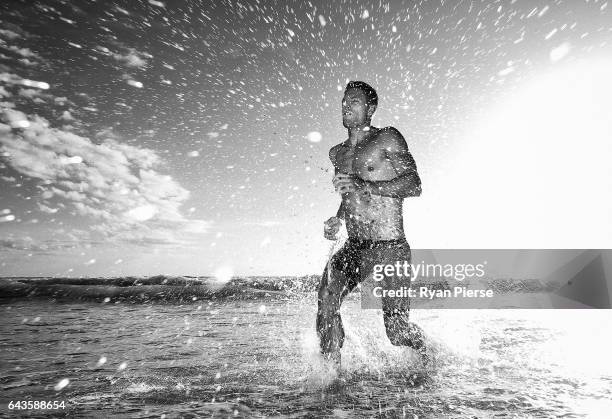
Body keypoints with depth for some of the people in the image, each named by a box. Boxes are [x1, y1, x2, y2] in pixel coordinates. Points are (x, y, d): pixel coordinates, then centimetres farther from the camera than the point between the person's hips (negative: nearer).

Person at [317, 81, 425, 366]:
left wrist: (363, 186, -23)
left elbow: (414, 185, -12)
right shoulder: (337, 153, 16)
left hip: (390, 247, -5)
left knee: (397, 329, -2)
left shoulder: (387, 139, -2)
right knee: (325, 303, -16)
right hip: (353, 248, 5)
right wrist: (337, 218, 9)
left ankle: (427, 356, 32)